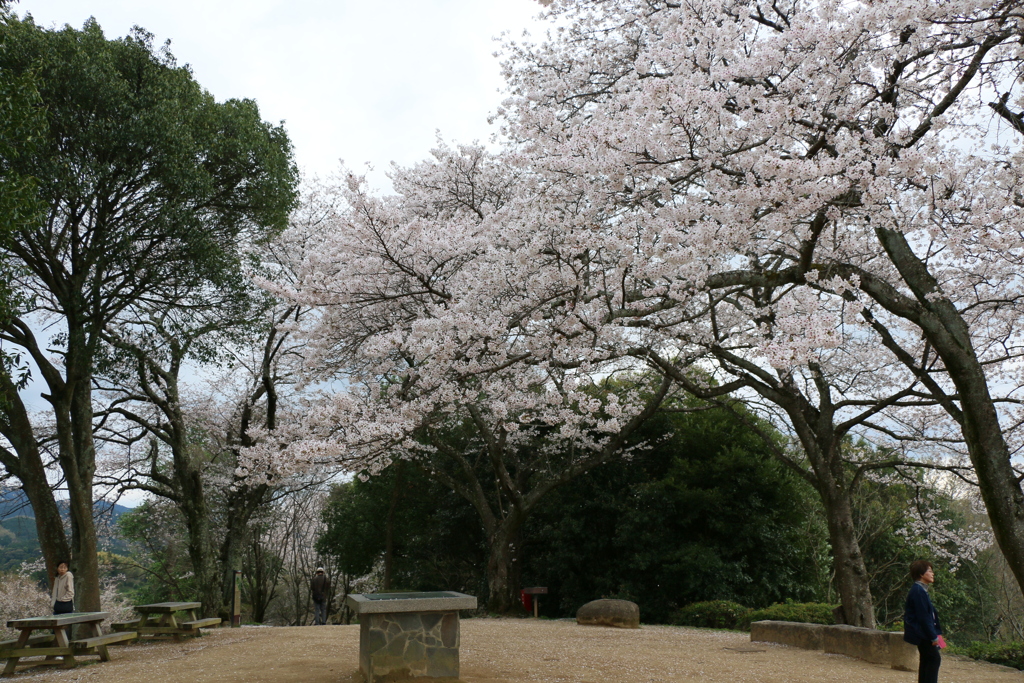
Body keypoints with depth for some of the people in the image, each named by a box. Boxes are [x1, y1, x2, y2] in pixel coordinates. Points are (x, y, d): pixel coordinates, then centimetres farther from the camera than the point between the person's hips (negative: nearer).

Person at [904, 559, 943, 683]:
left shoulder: (920, 590, 14)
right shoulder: (918, 591, -19)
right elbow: (923, 617, -20)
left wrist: (935, 633, 18)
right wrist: (933, 636, -17)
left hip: (922, 633, 10)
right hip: (921, 632, -10)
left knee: (926, 659, 12)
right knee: (934, 658, -10)